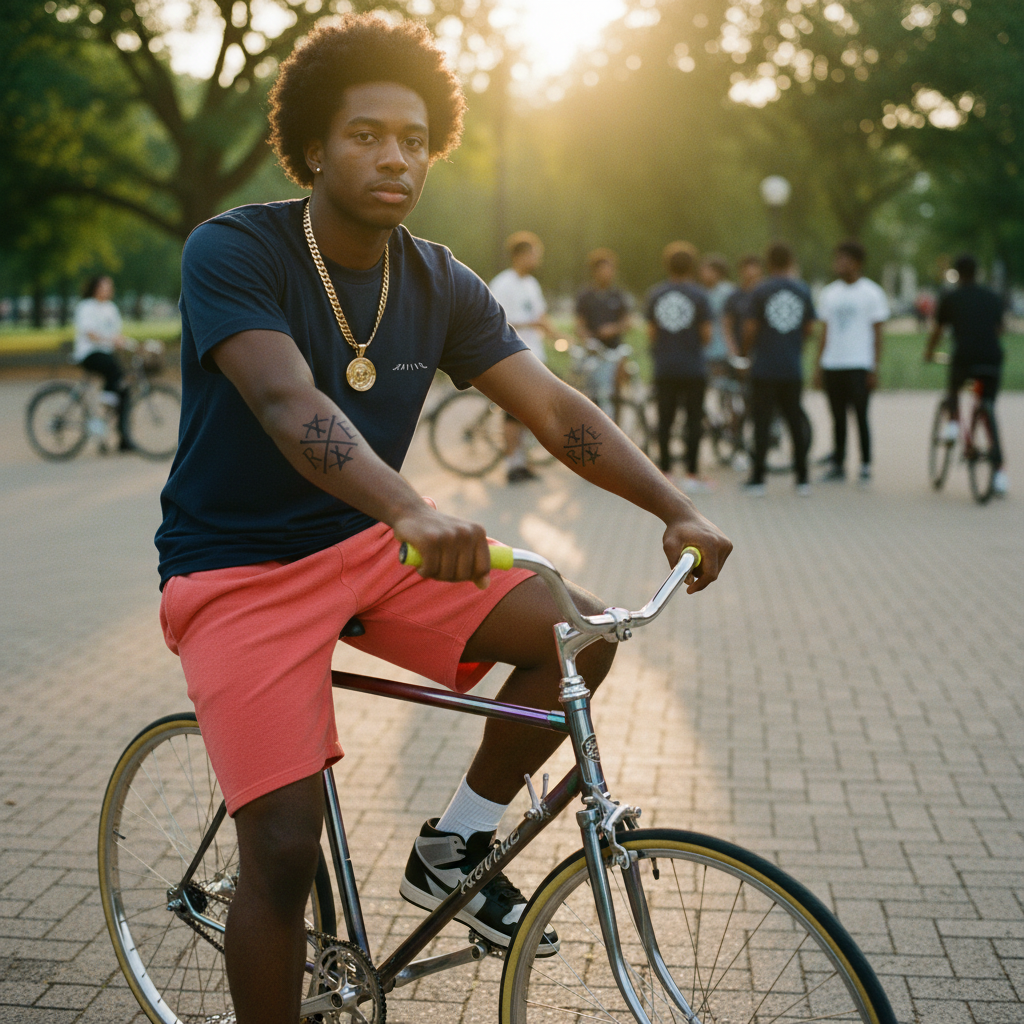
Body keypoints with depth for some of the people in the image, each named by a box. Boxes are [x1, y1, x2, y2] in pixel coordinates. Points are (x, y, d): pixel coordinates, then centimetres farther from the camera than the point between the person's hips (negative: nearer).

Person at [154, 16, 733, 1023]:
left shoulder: (439, 285, 1)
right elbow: (288, 401, -33)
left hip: (369, 546, 6)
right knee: (284, 850, -17)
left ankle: (453, 849, 9)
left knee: (580, 632, -10)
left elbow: (555, 409, -3)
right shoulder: (232, 251, -16)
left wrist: (677, 508, -17)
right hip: (241, 567, -5)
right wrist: (412, 511, -50)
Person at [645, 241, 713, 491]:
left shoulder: (654, 294, 4)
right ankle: (691, 474, 2)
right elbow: (707, 334, -6)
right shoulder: (698, 294, -6)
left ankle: (664, 472, 10)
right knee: (693, 420, 3)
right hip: (693, 368, -3)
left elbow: (651, 332, 6)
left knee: (664, 421, 8)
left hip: (664, 368, 3)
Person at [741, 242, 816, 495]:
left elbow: (750, 329, -8)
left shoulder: (760, 291, -7)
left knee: (762, 423, 1)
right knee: (795, 422, 11)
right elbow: (808, 328, 10)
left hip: (764, 368, -3)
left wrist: (746, 351, 10)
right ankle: (802, 479, 14)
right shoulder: (803, 291, 3)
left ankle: (758, 479, 1)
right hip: (793, 369, 3)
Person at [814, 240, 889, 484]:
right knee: (838, 418, 8)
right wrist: (818, 366, 11)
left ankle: (865, 465, 4)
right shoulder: (828, 293, 13)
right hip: (832, 364, 4)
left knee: (861, 415, -4)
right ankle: (838, 465, 15)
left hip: (859, 365, -4)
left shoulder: (871, 293, 0)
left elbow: (877, 333, -1)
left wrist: (875, 368, -8)